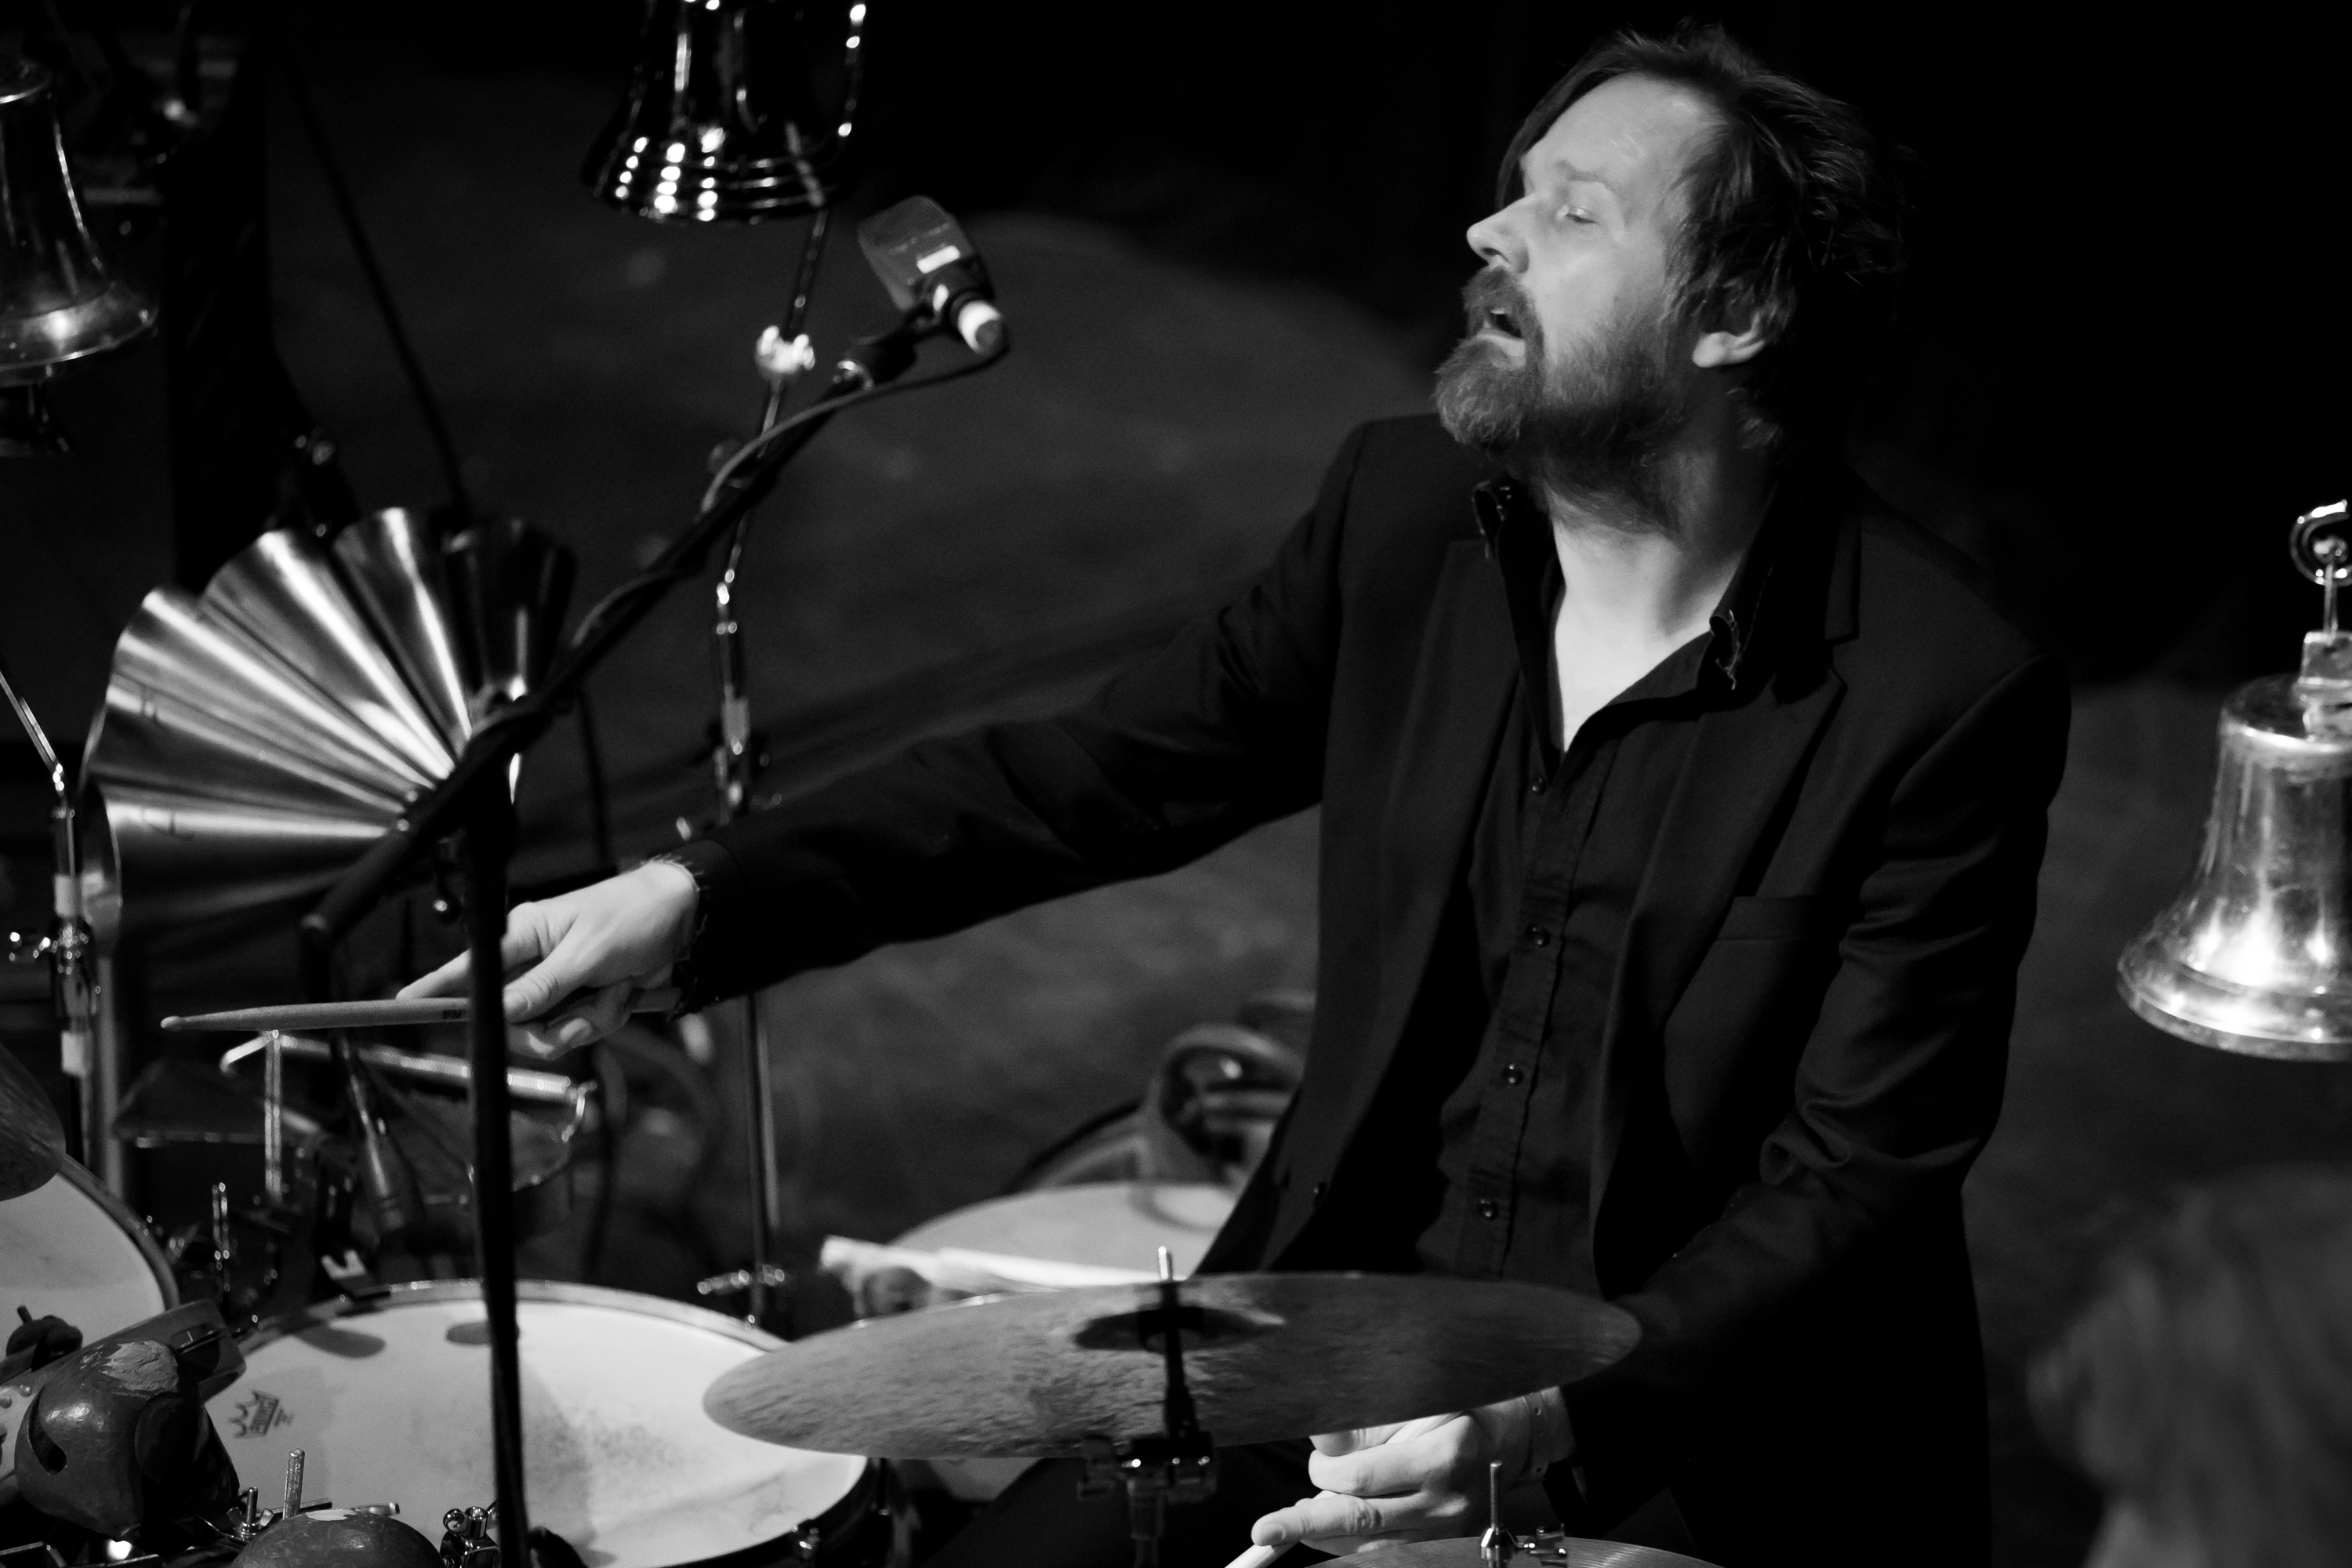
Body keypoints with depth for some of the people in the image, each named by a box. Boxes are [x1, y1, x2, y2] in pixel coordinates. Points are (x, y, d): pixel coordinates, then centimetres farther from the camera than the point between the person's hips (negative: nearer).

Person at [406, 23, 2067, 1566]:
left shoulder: (1944, 695, -17)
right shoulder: (1412, 512, -2)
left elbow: (1853, 1179, -17)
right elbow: (1098, 769, 4)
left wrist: (1554, 1426, -30)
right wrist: (700, 897, -7)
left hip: (1711, 1416, -4)